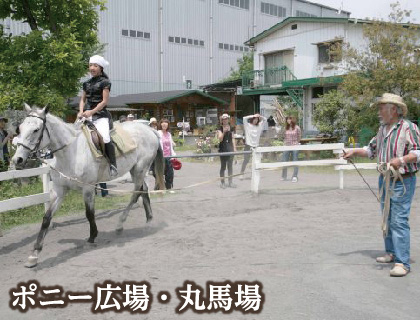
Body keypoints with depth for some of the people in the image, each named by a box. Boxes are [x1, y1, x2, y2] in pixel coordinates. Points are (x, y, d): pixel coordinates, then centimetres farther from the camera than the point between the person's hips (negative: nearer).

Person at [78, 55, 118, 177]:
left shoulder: (105, 82, -1)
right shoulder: (87, 83, 18)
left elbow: (104, 101, -8)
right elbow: (83, 99, 19)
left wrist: (92, 112, -17)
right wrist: (81, 112, -1)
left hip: (101, 115, -7)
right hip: (87, 115, 7)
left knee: (105, 137, -27)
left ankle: (113, 166, -19)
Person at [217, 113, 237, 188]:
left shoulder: (231, 128, 10)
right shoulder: (220, 129, -2)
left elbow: (233, 139, 12)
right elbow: (220, 139, -12)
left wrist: (234, 148, 6)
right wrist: (224, 132, -25)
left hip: (230, 148, 4)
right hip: (223, 149, -4)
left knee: (230, 165, 6)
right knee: (223, 166, 0)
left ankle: (230, 182, 12)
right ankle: (222, 182, 6)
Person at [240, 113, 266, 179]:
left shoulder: (259, 126, 9)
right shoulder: (248, 125, 0)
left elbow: (265, 120, 15)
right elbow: (244, 118, -14)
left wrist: (260, 116, -3)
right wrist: (253, 116, -12)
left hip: (256, 145, 4)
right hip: (248, 145, -4)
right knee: (246, 160, -4)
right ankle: (241, 174, 3)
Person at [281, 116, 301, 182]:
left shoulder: (297, 128, -5)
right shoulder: (286, 128, 5)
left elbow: (299, 137, 3)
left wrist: (295, 143, 8)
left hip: (295, 147, -4)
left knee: (295, 162, 0)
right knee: (284, 161, 7)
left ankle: (295, 177, 3)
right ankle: (284, 176, 20)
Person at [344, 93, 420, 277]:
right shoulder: (382, 129, 13)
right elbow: (372, 149, 22)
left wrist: (401, 160, -28)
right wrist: (354, 152, 11)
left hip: (402, 181, -8)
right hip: (385, 180, 8)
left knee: (399, 221, -11)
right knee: (387, 219, 15)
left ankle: (402, 262, -8)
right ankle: (391, 253, 28)